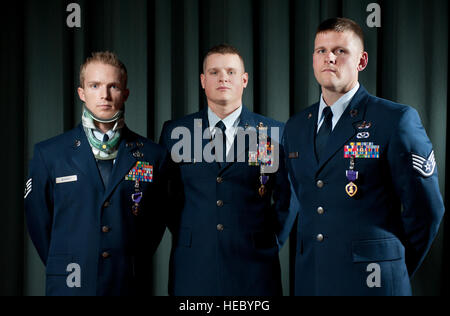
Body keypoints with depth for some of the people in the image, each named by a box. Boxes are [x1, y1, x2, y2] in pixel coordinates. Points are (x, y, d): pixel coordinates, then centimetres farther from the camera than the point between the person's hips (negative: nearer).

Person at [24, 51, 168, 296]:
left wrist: (133, 266, 3)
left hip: (130, 286, 1)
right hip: (69, 285, 0)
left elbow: (156, 221, 7)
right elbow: (38, 221, 6)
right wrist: (62, 269, 5)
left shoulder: (153, 155, 1)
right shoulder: (49, 154, 0)